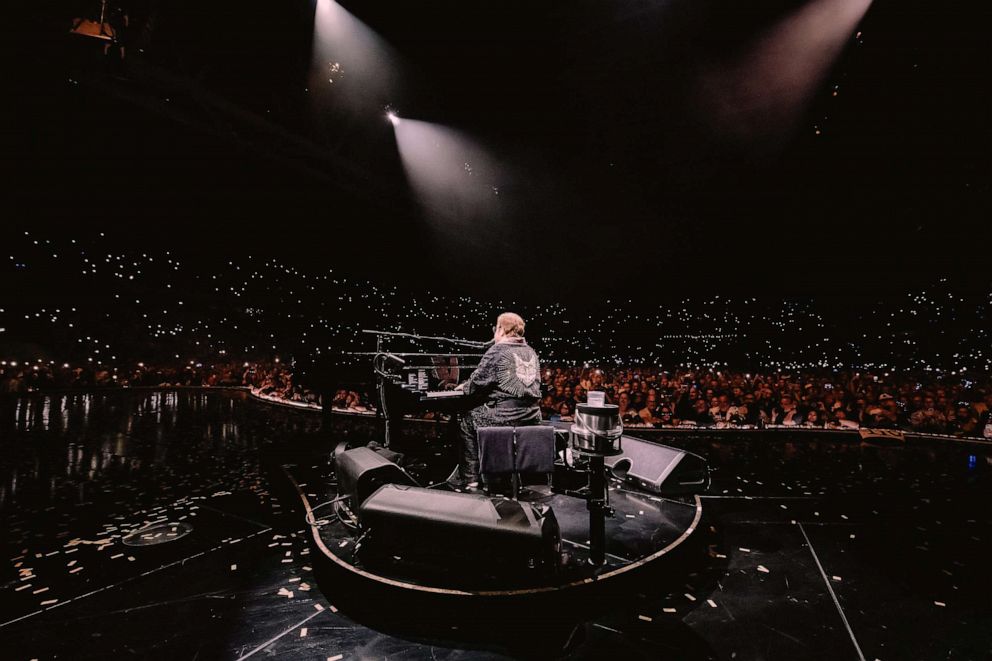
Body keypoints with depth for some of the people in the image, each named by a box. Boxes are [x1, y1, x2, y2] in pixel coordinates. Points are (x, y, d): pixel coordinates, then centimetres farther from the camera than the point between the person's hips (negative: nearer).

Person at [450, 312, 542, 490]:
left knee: (467, 423, 13)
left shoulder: (497, 350, -7)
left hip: (506, 414, -8)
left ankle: (469, 479, 13)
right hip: (532, 415, 8)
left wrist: (464, 387, 16)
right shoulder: (530, 351, 14)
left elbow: (478, 380, -6)